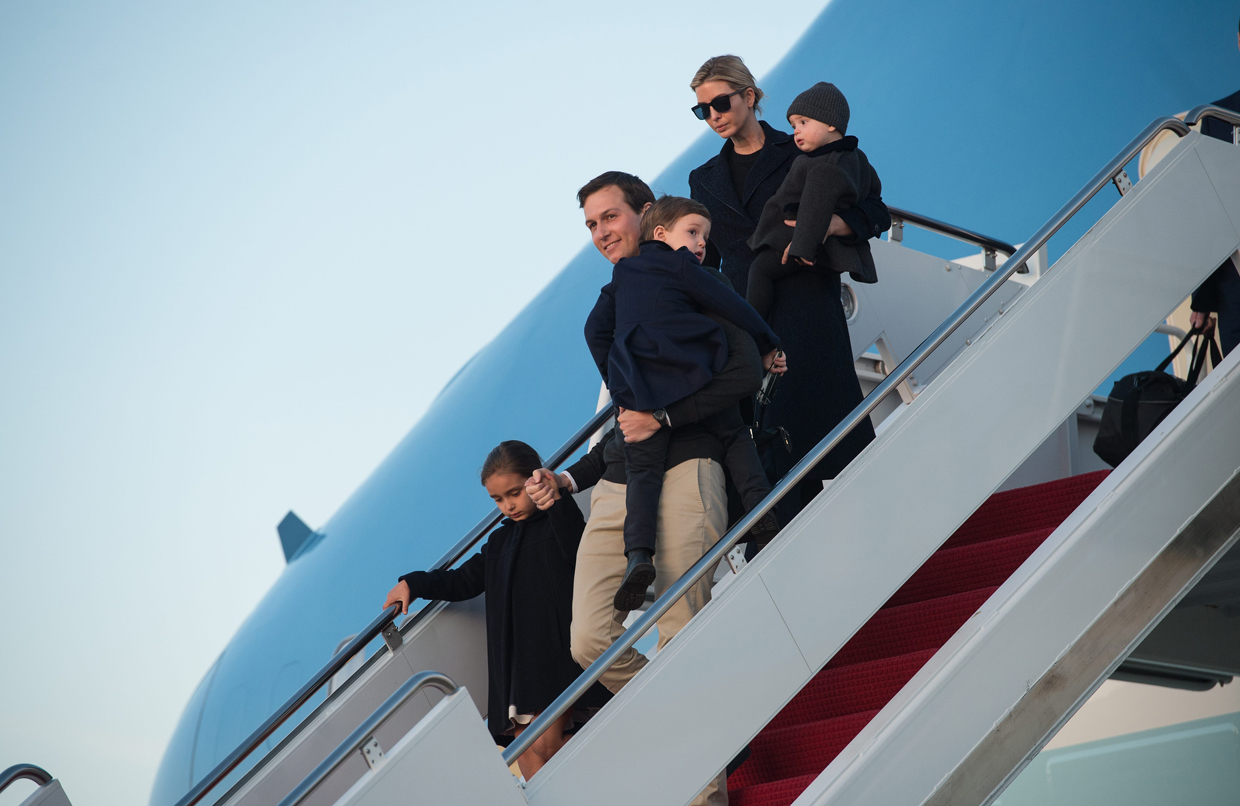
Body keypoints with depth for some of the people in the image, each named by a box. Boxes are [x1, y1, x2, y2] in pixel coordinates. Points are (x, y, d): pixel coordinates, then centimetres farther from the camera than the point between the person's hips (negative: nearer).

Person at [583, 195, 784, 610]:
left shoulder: (621, 278, 25)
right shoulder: (681, 266, 8)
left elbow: (596, 329, 22)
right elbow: (730, 306, 5)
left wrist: (615, 380, 27)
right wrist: (767, 344, 17)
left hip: (641, 389, 3)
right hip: (693, 375, -3)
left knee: (643, 469, -1)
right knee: (734, 436, 17)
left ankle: (638, 552, -21)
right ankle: (761, 511, 3)